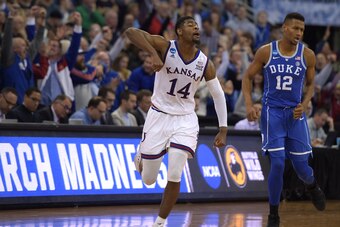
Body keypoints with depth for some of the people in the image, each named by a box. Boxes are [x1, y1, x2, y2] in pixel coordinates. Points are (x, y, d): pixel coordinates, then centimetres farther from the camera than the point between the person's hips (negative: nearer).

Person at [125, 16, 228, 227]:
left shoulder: (205, 63, -6)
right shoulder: (166, 47, -15)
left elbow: (219, 95, 5)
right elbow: (131, 32, -26)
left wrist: (223, 129, 1)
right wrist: (154, 54, -39)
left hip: (185, 120, 1)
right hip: (159, 116, -1)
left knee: (175, 176, -14)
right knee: (148, 179, 5)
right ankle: (142, 155, 41)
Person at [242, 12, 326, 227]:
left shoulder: (307, 55, -3)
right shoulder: (266, 52, -6)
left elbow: (311, 84, 11)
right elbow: (248, 77, 4)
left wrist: (304, 104, -8)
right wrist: (249, 105, -8)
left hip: (295, 113, 2)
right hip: (272, 112, -1)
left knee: (301, 166, 1)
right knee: (277, 164, -11)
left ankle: (313, 186, 40)